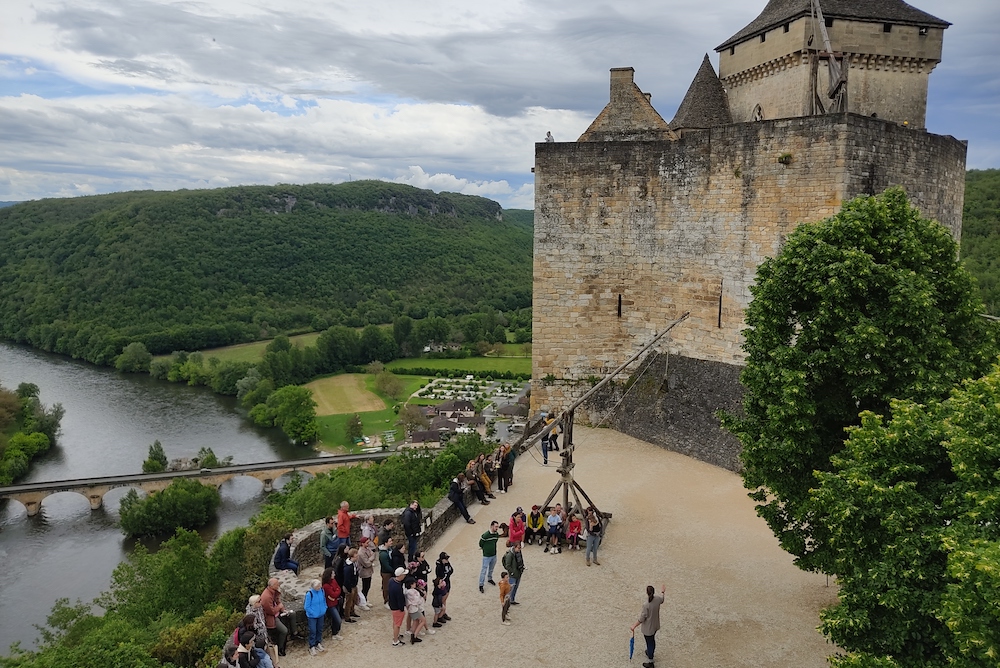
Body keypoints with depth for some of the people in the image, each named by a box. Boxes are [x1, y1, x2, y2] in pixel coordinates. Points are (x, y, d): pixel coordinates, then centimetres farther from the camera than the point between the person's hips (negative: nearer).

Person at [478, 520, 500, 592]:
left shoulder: (497, 534, -6)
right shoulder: (485, 535, -25)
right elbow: (481, 544, -10)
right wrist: (486, 550, 4)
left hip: (494, 555, 6)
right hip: (487, 556, -6)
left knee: (491, 569, 24)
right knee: (484, 570, 1)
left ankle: (489, 579, 47)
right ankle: (481, 585, 12)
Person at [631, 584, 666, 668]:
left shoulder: (646, 605, -34)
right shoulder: (657, 599, -16)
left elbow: (641, 619, -24)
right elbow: (661, 600, 12)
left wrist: (634, 626, -11)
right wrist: (662, 592, 31)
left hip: (648, 628, -7)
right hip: (655, 626, 7)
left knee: (649, 644, 12)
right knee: (652, 640, 30)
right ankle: (650, 653, 56)